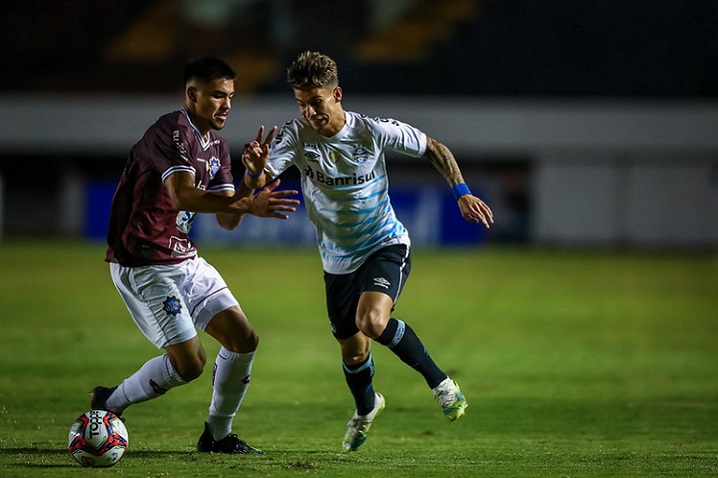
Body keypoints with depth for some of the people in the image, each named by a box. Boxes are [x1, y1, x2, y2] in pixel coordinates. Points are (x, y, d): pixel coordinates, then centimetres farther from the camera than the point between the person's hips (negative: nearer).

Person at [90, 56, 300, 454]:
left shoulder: (217, 146, 12)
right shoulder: (173, 131, -17)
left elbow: (227, 219, 8)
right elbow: (183, 196, -33)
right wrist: (249, 205, -39)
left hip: (185, 260, 9)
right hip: (143, 265, -9)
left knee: (243, 338, 3)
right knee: (189, 361, -13)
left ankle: (218, 435, 17)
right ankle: (109, 404, 9)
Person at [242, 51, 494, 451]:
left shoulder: (372, 131, -18)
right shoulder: (295, 135, -16)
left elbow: (433, 148, -3)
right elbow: (257, 181, -30)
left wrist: (462, 193, -14)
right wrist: (256, 168, -54)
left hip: (386, 246, -3)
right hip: (338, 260, 3)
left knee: (371, 321, -30)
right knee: (352, 351, 14)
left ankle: (438, 380, -9)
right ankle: (366, 407, 48)